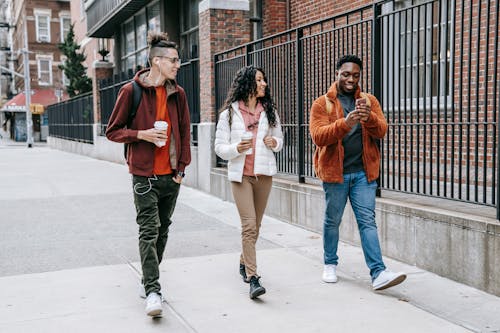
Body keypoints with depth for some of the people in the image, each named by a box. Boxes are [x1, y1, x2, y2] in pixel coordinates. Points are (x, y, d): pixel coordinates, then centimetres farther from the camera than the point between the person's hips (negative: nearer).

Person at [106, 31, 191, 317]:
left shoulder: (178, 93, 7)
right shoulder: (132, 91, -6)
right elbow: (113, 131, -1)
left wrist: (182, 167, 7)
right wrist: (141, 134, -16)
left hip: (171, 175, 5)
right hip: (145, 175, -5)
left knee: (162, 230, 13)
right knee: (149, 231, -9)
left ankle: (150, 279, 29)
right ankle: (153, 291, -8)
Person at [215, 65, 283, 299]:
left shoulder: (269, 111, 10)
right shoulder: (229, 113, 0)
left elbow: (279, 138, 21)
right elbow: (219, 147, 0)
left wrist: (275, 143, -3)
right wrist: (235, 148, -20)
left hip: (264, 173, 4)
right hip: (241, 174, -4)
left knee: (255, 225, 12)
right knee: (249, 224, -13)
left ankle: (244, 263, 35)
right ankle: (253, 279, -13)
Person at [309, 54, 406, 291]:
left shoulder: (369, 101, 7)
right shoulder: (322, 104, -2)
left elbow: (381, 131, -5)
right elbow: (318, 136, -15)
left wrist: (369, 117, -27)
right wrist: (345, 123, -30)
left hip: (363, 172, 2)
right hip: (335, 172, -1)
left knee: (368, 221, -2)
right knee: (332, 220, 11)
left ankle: (378, 273, -4)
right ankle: (330, 264, 30)